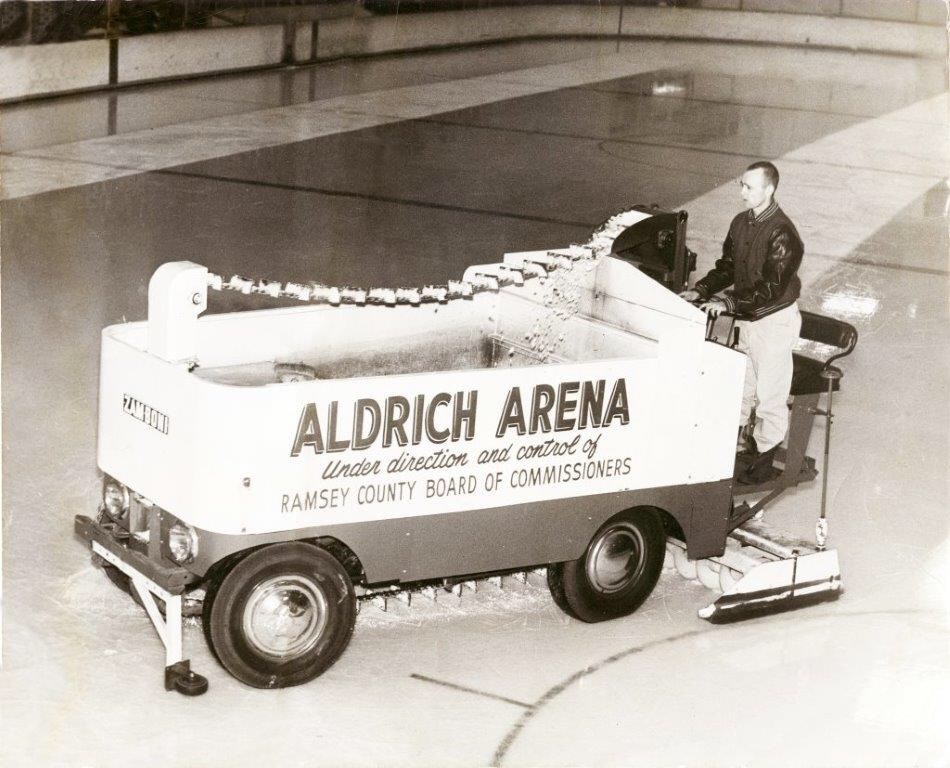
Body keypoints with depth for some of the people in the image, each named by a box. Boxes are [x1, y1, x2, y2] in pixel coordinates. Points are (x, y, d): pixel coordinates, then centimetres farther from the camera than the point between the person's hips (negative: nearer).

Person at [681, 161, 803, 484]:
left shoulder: (782, 234, -24)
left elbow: (771, 288, -28)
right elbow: (727, 267, 13)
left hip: (774, 321, -8)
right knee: (740, 385, 18)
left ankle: (764, 458, 13)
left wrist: (728, 303, -32)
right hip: (746, 318, 8)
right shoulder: (741, 223, 3)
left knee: (769, 392, 3)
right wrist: (700, 291, -2)